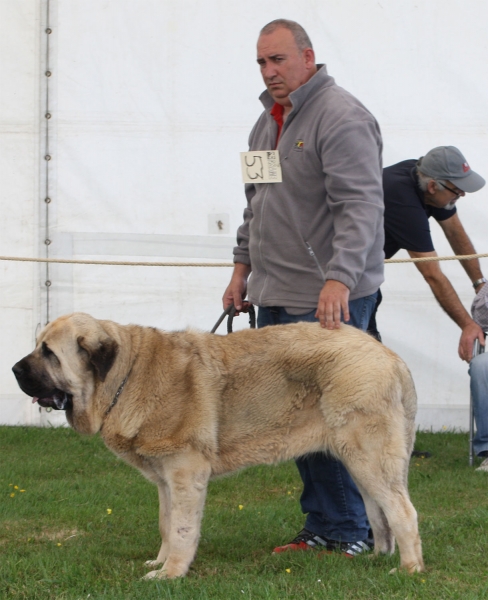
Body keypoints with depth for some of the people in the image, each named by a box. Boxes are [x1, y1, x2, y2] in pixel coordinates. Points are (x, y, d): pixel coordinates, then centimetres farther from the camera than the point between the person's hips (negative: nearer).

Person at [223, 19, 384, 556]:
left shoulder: (341, 118, -13)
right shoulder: (268, 121, 17)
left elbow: (360, 206, -22)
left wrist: (339, 278, -32)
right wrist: (243, 266, 21)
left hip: (329, 300, -9)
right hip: (275, 296, 9)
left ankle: (349, 533, 1)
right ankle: (320, 526, 17)